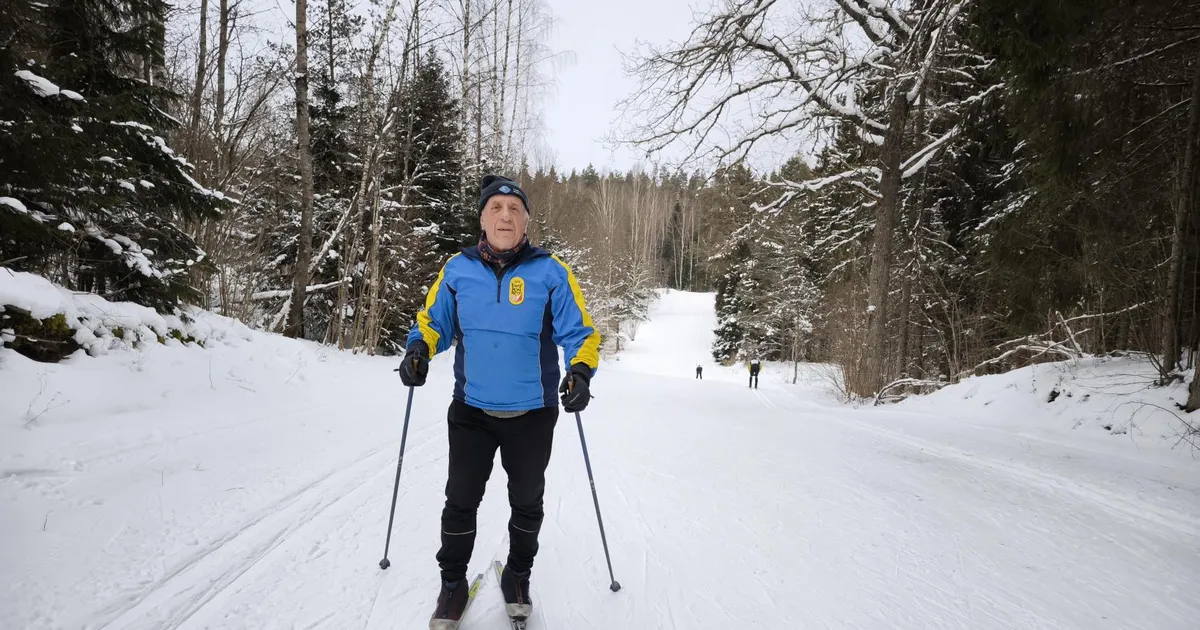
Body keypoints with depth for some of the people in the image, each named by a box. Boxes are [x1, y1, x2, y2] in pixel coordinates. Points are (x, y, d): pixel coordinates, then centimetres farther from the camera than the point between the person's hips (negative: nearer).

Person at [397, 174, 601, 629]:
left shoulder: (550, 272, -8)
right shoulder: (457, 269, -2)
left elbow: (579, 332, -5)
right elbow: (434, 321, 10)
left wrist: (580, 370, -23)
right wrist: (419, 348, -10)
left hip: (532, 414, -1)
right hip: (471, 410, 1)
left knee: (526, 502, 16)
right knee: (461, 500, 10)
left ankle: (518, 576, 39)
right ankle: (453, 582, 31)